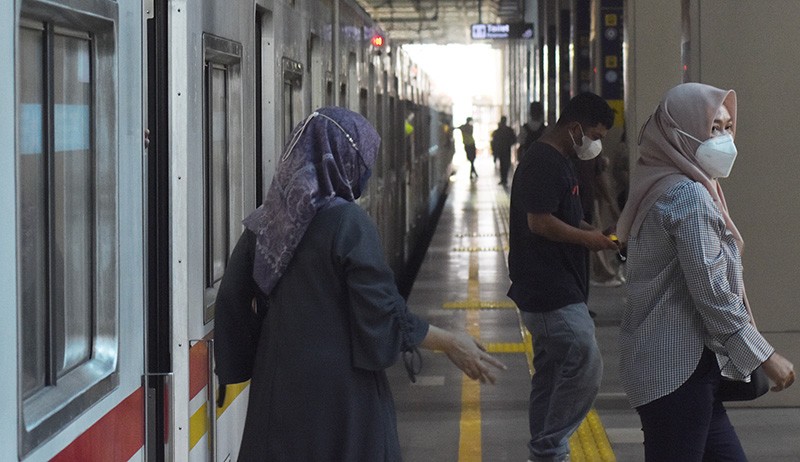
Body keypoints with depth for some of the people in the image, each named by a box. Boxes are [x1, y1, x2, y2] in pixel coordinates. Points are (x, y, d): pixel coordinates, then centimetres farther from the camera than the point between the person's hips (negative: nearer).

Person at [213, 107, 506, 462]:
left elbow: (233, 300, 6)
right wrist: (450, 343, -5)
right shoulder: (348, 223, -16)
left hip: (277, 391, 6)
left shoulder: (265, 222, 2)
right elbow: (381, 313, -16)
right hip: (341, 393, -6)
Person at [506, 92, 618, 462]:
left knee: (552, 371, 13)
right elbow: (540, 222, -22)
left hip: (554, 291, 11)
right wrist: (587, 238, -11)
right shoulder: (543, 164, -15)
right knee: (586, 365, -12)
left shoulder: (559, 162, 18)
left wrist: (589, 230, 11)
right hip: (552, 291, -11)